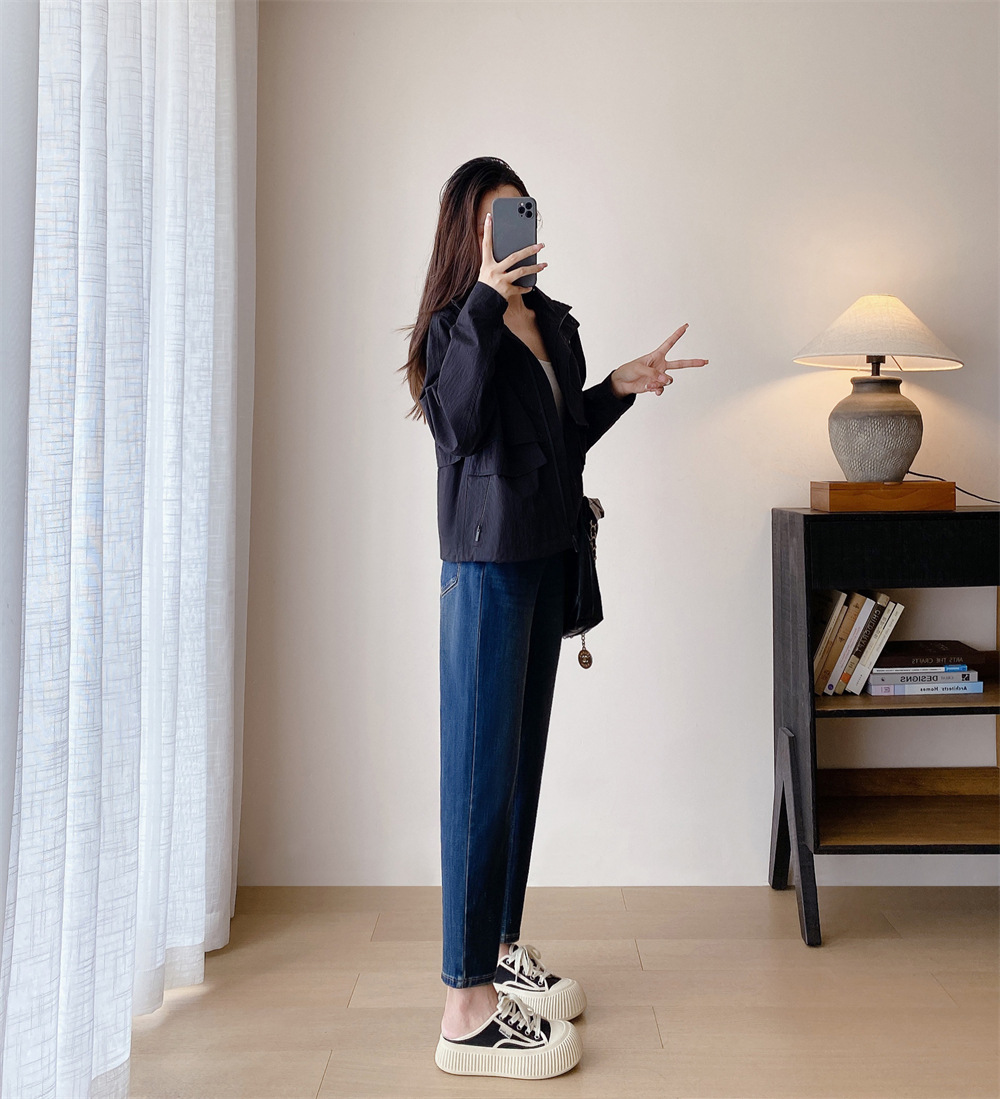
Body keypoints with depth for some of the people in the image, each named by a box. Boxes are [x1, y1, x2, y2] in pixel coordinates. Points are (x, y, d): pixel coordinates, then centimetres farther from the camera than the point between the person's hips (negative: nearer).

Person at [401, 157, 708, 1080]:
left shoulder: (553, 322, 14)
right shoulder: (456, 325, -7)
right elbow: (457, 428, -24)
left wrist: (620, 387, 9)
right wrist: (486, 304, -29)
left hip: (546, 557, 8)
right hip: (488, 562, -8)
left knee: (523, 757, 13)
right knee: (483, 771, -8)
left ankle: (502, 951, 27)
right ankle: (468, 1010, -3)